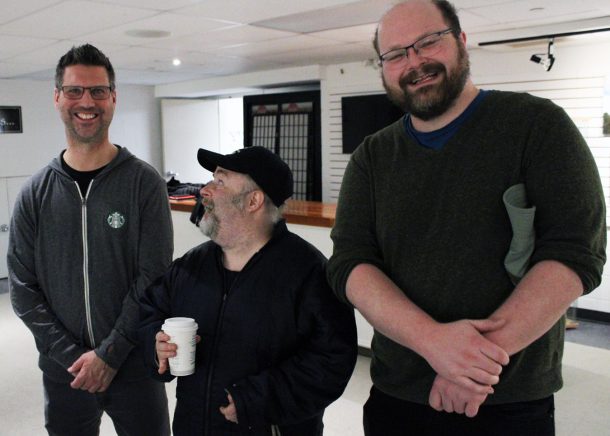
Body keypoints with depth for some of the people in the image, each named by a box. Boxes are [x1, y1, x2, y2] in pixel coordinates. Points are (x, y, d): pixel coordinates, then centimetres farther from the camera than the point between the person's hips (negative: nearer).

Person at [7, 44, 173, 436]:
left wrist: (109, 353, -13)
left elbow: (154, 278, -11)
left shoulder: (144, 182, -8)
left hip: (133, 364, -2)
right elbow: (23, 288, 0)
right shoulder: (36, 193, 0)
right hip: (63, 370, 2)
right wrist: (74, 356, -9)